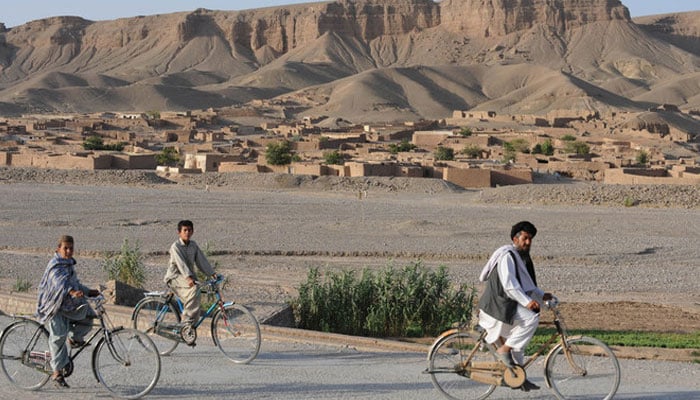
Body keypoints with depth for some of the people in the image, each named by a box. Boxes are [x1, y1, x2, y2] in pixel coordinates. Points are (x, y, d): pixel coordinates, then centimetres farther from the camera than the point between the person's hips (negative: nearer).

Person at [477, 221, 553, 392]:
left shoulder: (522, 257, 16)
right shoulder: (507, 256, -16)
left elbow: (527, 285, 24)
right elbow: (509, 285, -26)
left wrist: (542, 295, 10)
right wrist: (527, 301, -34)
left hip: (508, 305, 10)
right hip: (498, 304, -10)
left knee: (516, 340, 16)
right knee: (531, 318, -25)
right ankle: (504, 350, -18)